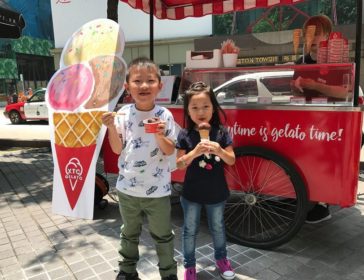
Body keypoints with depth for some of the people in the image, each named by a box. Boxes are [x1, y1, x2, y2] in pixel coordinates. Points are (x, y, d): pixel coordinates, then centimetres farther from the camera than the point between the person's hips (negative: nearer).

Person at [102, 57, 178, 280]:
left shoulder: (165, 115, -10)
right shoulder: (123, 114, -6)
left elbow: (170, 151, -8)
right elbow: (117, 149, -3)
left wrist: (160, 136, -27)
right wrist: (111, 127, -18)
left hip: (157, 189, -2)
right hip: (128, 187, 2)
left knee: (163, 235, 15)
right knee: (129, 233, 22)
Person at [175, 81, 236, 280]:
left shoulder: (221, 132, -8)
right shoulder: (185, 135, -11)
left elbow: (232, 161, -6)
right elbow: (179, 164, -11)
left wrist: (220, 151, -27)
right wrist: (194, 152, -28)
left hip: (216, 193, 1)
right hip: (192, 194, -1)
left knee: (217, 228, 22)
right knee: (190, 231, 14)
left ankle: (221, 258, 46)